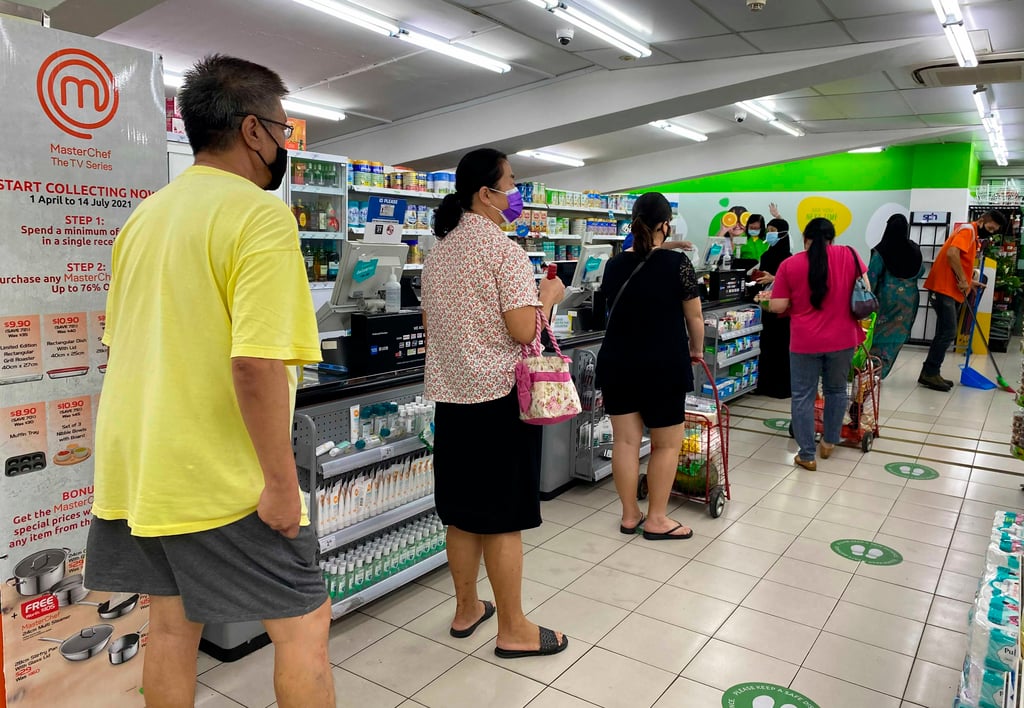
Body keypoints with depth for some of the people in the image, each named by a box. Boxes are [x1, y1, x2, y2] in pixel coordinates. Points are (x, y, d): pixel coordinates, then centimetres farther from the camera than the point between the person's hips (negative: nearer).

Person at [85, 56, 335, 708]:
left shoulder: (145, 215, 12)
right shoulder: (260, 213, -15)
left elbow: (124, 343, 18)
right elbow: (256, 362, -26)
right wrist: (282, 482, -18)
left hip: (139, 471, 9)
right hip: (221, 479, -8)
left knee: (172, 624, 19)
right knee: (304, 625, 6)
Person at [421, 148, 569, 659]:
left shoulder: (438, 251, 11)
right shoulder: (504, 249, -12)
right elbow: (524, 330, -18)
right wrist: (550, 295, -1)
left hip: (450, 393, 8)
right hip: (498, 394, -7)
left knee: (462, 511, 15)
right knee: (503, 517, 1)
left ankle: (466, 610, 28)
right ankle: (513, 630, 13)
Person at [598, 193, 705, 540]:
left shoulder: (615, 265, 5)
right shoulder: (677, 263, -10)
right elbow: (694, 317, -3)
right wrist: (696, 350, 15)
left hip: (616, 363, 5)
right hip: (662, 366, -5)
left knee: (625, 440, 10)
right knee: (667, 443, 8)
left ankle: (629, 515, 20)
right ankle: (656, 520, 15)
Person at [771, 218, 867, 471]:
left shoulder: (789, 265, -6)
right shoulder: (849, 255, -1)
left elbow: (777, 307, -7)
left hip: (805, 342, -2)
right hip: (841, 338, 2)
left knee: (803, 396, 7)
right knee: (836, 390, 21)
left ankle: (807, 455, 11)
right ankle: (829, 442, 34)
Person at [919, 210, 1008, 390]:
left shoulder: (973, 237, 23)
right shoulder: (968, 230, -8)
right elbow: (952, 253, -24)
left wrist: (969, 282, 15)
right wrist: (963, 280, -19)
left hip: (949, 290, 10)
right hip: (944, 288, -10)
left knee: (944, 333, 10)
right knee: (948, 333, -11)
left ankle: (931, 374, 12)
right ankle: (929, 373, -8)